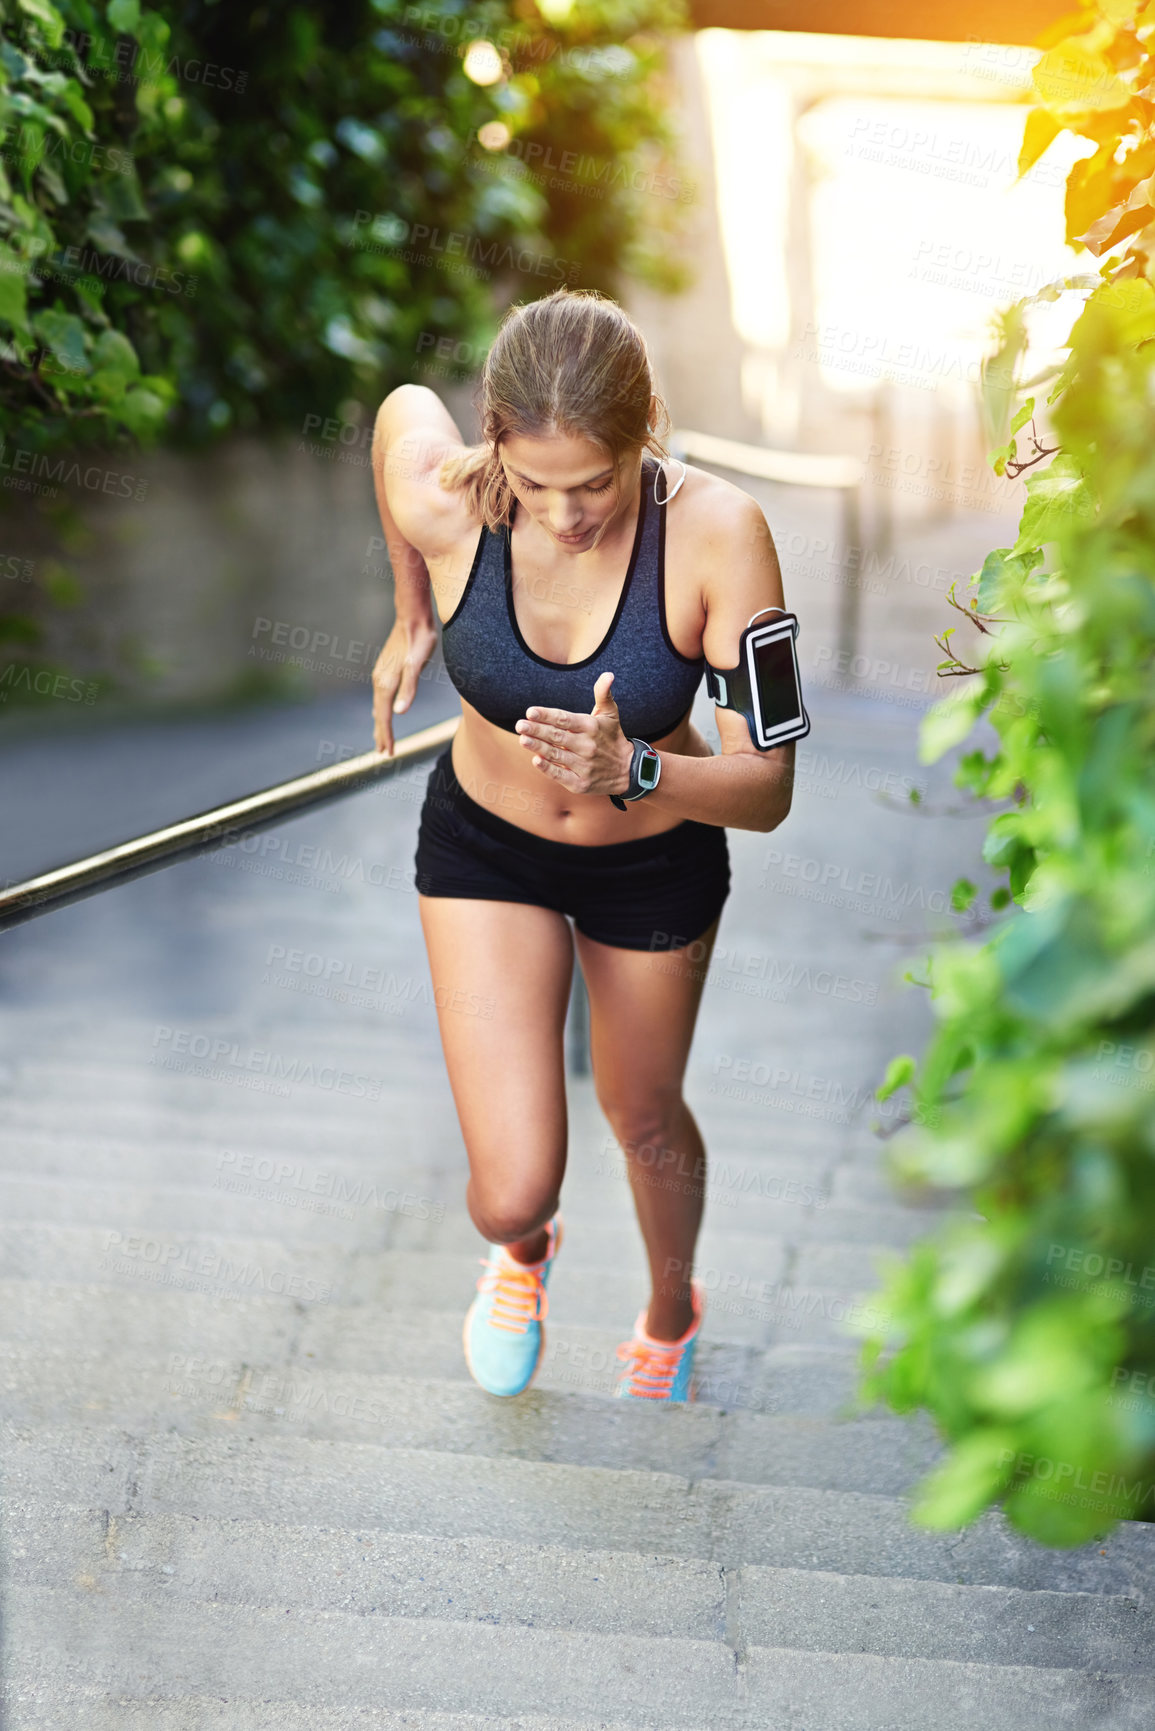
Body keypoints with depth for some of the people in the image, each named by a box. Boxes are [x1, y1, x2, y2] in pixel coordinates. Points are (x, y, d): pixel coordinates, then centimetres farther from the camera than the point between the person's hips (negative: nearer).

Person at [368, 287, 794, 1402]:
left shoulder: (717, 533, -32)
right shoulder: (442, 502, -29)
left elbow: (767, 788, -29)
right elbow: (402, 402, -3)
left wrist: (632, 771, -49)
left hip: (658, 860, 0)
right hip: (485, 845, 0)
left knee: (642, 1116, 24)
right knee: (513, 1190, -6)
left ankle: (671, 1313, 60)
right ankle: (522, 1247, 37)